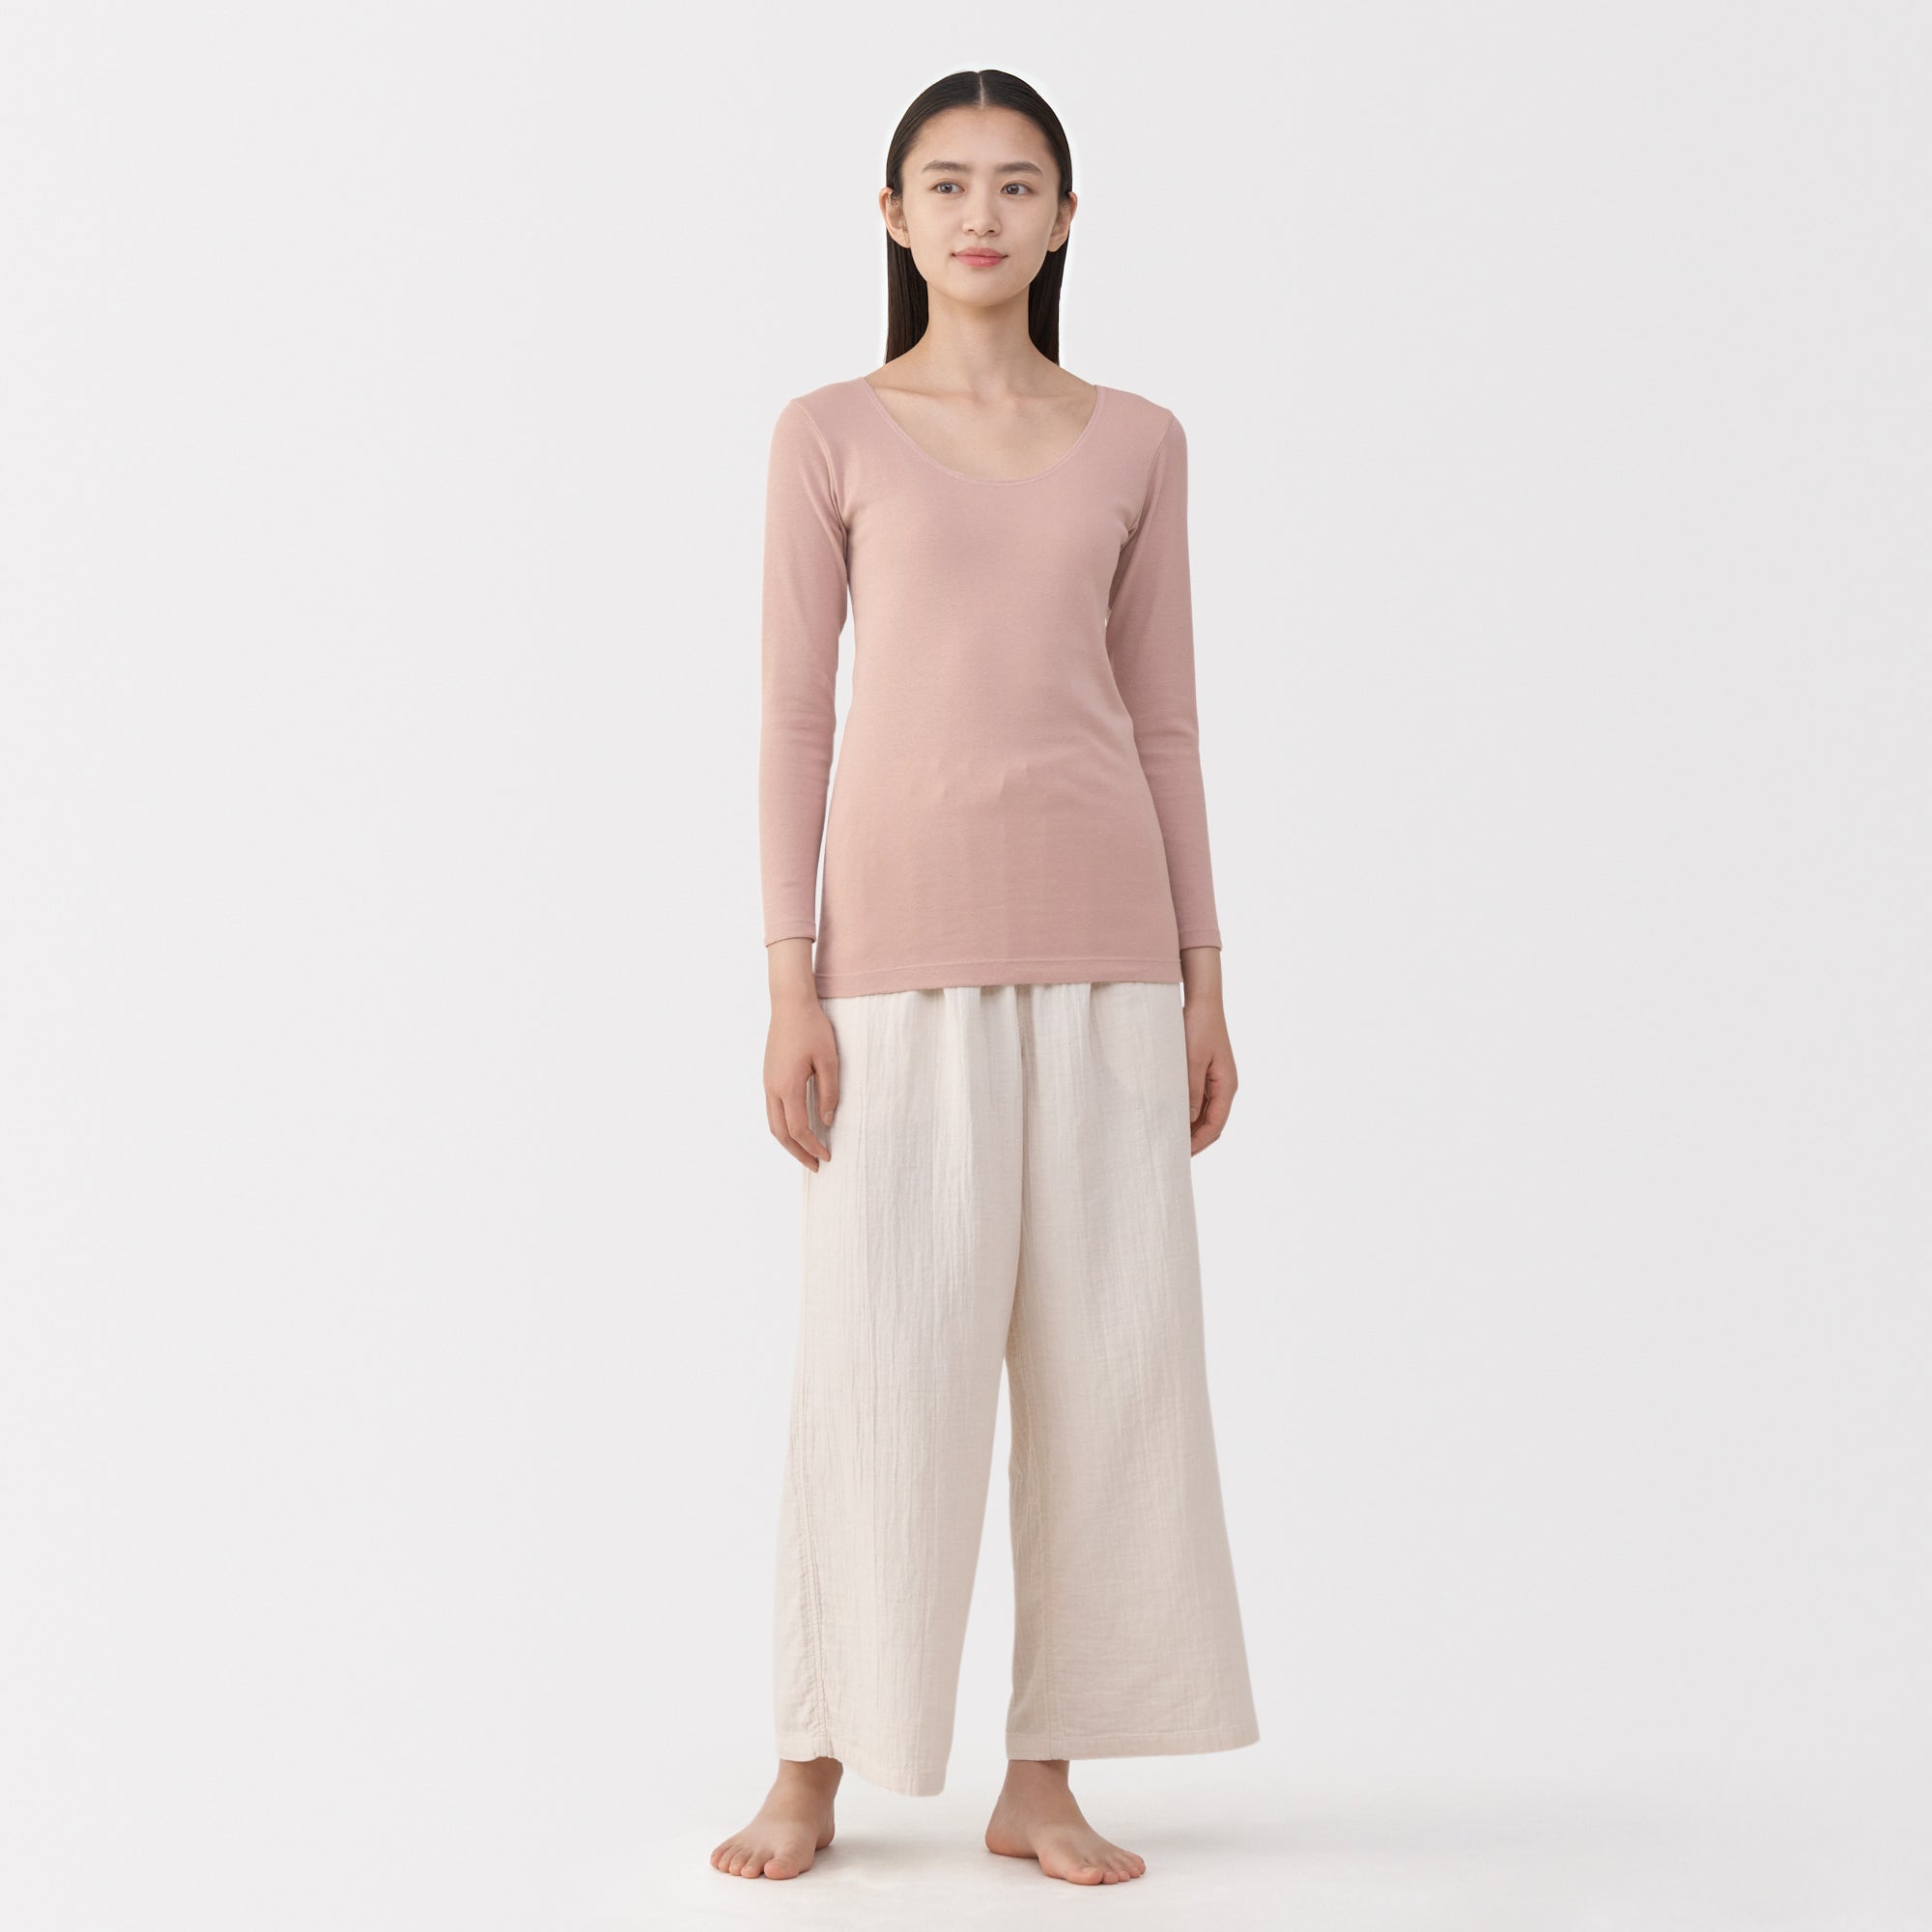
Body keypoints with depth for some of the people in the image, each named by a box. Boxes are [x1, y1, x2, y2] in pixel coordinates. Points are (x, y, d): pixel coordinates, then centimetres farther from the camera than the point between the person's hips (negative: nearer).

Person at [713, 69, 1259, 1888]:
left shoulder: (1136, 443, 11)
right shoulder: (829, 435, 4)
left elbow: (1163, 716, 11)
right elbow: (793, 715, 1)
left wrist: (1202, 978, 6)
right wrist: (791, 984, -6)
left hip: (1103, 933, 3)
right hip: (907, 934, -2)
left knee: (1107, 1348, 2)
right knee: (883, 1349, -5)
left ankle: (1044, 1776, 13)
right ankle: (815, 1767, 10)